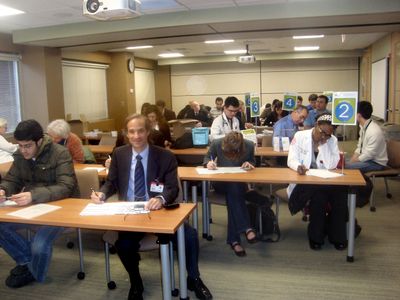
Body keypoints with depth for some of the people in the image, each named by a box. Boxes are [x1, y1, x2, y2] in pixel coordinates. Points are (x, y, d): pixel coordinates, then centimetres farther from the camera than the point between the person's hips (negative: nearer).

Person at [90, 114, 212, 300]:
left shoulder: (165, 156, -5)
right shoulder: (119, 154, 4)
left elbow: (173, 189, -11)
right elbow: (112, 182, 10)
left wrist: (161, 199, -34)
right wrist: (102, 193, -14)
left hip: (156, 211, -1)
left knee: (190, 236, -21)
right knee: (123, 244, -28)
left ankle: (193, 279, 11)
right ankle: (135, 283, 8)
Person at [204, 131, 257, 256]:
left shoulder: (249, 146, -11)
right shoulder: (216, 144, -13)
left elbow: (252, 162, 7)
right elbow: (207, 158, 3)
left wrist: (249, 164, -17)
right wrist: (209, 162, -21)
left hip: (240, 182, 1)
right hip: (221, 182, 0)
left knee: (233, 192, -33)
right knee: (233, 189, -34)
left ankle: (234, 240, -31)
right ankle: (246, 228, -32)